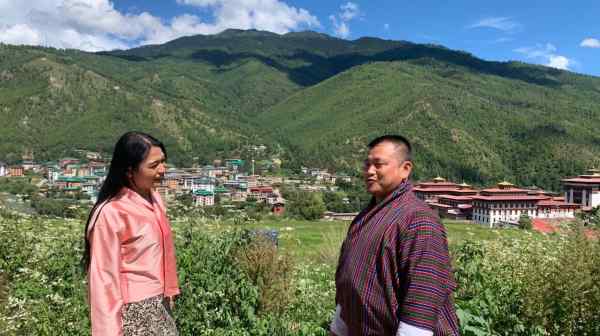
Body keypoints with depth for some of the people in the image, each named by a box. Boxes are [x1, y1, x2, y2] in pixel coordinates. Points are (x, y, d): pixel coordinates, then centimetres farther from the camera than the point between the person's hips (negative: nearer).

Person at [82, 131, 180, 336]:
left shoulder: (154, 200, 1)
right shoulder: (111, 214, -21)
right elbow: (105, 278, -17)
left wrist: (168, 292, 13)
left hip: (158, 305, 7)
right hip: (132, 311, -7)